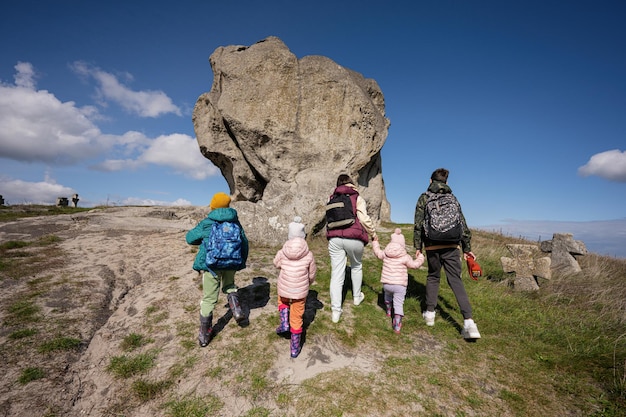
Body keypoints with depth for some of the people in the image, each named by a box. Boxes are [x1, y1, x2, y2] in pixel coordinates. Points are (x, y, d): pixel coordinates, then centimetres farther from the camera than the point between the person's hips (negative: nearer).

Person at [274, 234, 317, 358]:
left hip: (284, 289, 1)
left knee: (282, 301, 35)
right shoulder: (309, 255, -9)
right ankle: (295, 348, 27)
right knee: (296, 319, 16)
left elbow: (276, 264, 10)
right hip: (300, 292, 0)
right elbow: (312, 275, 2)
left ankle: (284, 323, 16)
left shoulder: (282, 253, -10)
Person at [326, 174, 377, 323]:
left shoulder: (332, 199, 14)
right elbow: (364, 219, -5)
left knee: (336, 274, 3)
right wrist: (373, 234, 7)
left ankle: (336, 311, 3)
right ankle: (357, 297, 39)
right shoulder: (357, 198, 2)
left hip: (334, 238, 2)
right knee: (356, 267, 24)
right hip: (354, 238, -2)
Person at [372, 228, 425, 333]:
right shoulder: (405, 257, -9)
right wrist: (420, 257, 19)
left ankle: (388, 311, 51)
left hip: (386, 283, 3)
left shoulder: (385, 254, 0)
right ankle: (397, 325, -7)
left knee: (387, 295, 32)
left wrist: (375, 242, 36)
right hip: (400, 285, -3)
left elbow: (377, 252, 19)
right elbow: (415, 265, -1)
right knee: (398, 304, 1)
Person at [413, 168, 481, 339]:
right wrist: (467, 248, 15)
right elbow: (463, 225, 11)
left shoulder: (424, 198, 4)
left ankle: (430, 313, 20)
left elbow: (418, 224, -3)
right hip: (452, 246, 2)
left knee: (433, 277, 16)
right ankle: (469, 322, -6)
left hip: (433, 246, -1)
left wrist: (418, 247, 2)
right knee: (456, 281, 2)